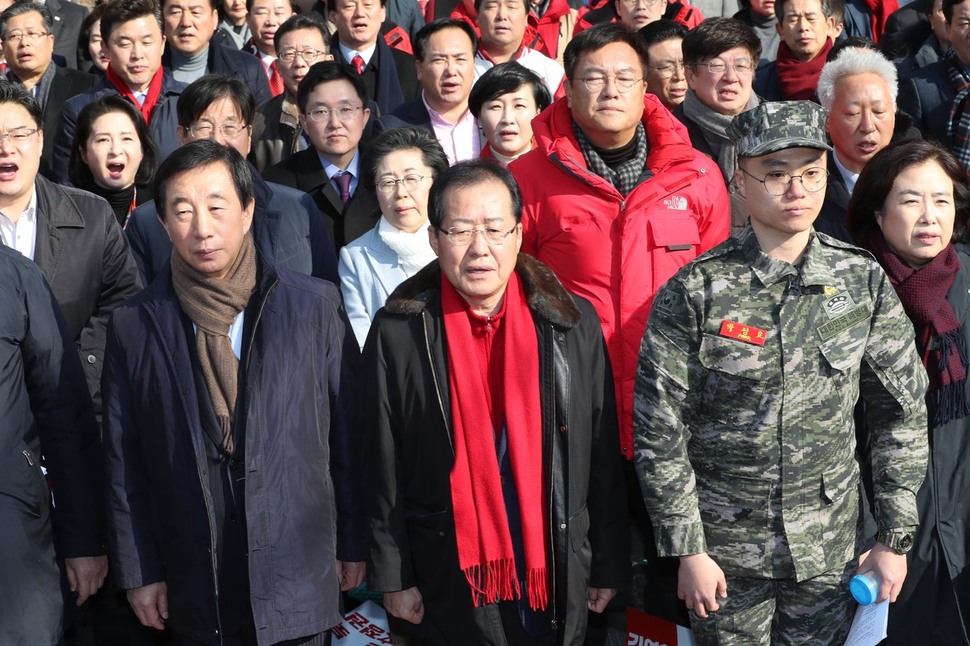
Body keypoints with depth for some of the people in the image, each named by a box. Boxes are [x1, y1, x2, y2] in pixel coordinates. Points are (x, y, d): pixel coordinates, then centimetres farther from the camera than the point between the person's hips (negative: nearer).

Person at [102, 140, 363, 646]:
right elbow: (124, 462, 3)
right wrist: (138, 573, 1)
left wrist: (353, 545, 3)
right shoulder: (134, 325, 0)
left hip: (298, 580, -1)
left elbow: (347, 434, 1)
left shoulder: (316, 305, -3)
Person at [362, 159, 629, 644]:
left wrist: (609, 565, 4)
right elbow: (384, 468, -1)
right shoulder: (398, 331, -5)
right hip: (452, 584, -1)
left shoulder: (572, 323, -1)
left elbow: (603, 459, 3)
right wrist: (393, 577, -3)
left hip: (556, 581, 1)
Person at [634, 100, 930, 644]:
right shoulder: (694, 292, -10)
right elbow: (660, 432, -8)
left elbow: (904, 414, 3)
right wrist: (688, 550, -8)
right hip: (726, 546, -2)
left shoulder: (864, 282, -2)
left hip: (832, 546, 2)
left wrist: (896, 538, 2)